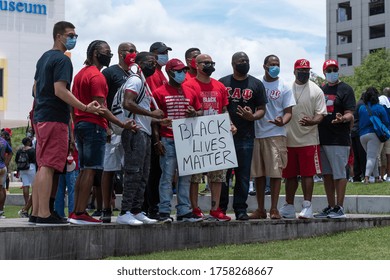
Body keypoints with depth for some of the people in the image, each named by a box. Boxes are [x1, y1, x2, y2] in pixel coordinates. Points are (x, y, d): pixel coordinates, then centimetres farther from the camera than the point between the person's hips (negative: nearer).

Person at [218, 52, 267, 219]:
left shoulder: (256, 84, 10)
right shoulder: (222, 83, 9)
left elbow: (262, 109, 8)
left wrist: (252, 116, -13)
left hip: (245, 137, 0)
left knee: (243, 175, 2)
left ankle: (240, 208, 10)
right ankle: (221, 208, 11)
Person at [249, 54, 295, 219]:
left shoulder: (284, 88, 6)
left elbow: (288, 112, 2)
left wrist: (282, 122, -18)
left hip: (276, 134, -2)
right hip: (257, 134, 2)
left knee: (276, 172, -7)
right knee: (258, 173, 5)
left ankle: (274, 209, -2)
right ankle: (260, 209, 13)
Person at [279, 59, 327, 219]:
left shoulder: (316, 90, 0)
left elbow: (321, 114, -5)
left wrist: (311, 121, -24)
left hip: (308, 140, -3)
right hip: (288, 139, 4)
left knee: (307, 174, -5)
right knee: (290, 175, 10)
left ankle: (307, 206, 0)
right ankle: (289, 207, 18)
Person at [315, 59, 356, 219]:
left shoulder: (345, 90, -2)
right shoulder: (321, 90, 17)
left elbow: (350, 115, -10)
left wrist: (342, 119, -30)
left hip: (338, 139, -7)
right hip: (322, 139, 7)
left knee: (339, 174, -5)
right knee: (327, 174, 10)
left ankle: (339, 208, 0)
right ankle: (330, 207, 18)